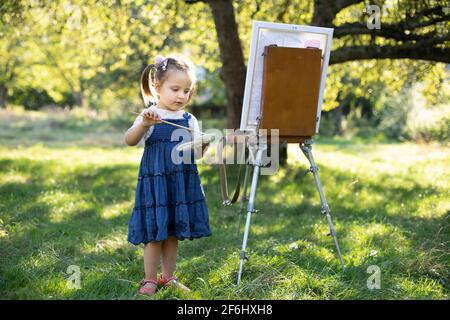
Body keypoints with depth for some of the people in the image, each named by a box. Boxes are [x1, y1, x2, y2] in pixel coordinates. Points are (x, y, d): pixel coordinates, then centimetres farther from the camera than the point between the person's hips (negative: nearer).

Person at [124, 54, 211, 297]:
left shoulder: (189, 120, 7)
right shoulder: (149, 117, -6)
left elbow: (195, 155, 9)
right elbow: (129, 140, -20)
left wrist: (203, 146, -13)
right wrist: (144, 124, -38)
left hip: (182, 184, 4)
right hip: (155, 183, -4)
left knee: (173, 233, 12)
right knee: (154, 234, 0)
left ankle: (168, 277, 25)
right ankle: (150, 280, 13)